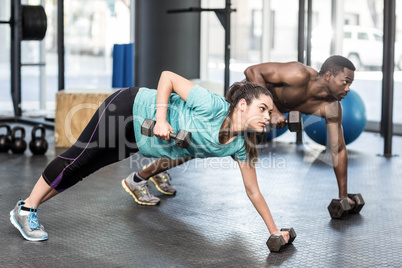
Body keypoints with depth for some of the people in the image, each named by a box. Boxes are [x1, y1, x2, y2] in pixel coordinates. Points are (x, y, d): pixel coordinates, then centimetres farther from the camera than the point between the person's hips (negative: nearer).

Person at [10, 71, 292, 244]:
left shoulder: (241, 144, -12)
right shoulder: (213, 106, -32)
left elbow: (253, 191, -5)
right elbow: (167, 76, -23)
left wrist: (275, 231, -4)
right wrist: (161, 119, -32)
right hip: (129, 108, -6)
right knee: (78, 158, -1)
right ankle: (25, 210, 12)